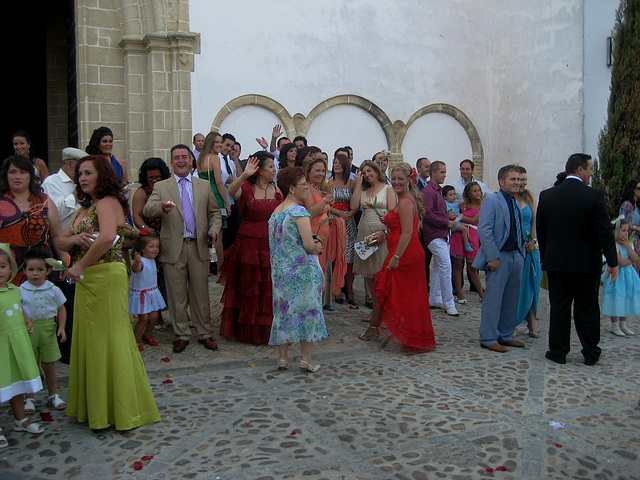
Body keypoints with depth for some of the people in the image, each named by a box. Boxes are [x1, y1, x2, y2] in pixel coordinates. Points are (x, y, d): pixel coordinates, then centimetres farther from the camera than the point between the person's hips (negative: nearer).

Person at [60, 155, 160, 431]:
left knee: (107, 341, -2)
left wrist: (80, 266, -22)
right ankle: (95, 406, 26)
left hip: (107, 277, -9)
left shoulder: (108, 202, -11)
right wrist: (76, 238, -9)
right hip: (87, 281, 9)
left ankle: (119, 410, 10)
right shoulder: (85, 208, 17)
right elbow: (61, 243, 14)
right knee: (90, 341, 14)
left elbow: (108, 237, -31)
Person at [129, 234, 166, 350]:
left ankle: (147, 335, 28)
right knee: (144, 318, -8)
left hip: (152, 292, 8)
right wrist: (137, 262, -66)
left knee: (154, 316, 6)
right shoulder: (140, 261, -23)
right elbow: (136, 269, -46)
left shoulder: (152, 260, 4)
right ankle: (136, 340, 9)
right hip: (140, 294, -7)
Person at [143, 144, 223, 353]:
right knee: (177, 295, 6)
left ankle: (205, 333, 18)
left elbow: (214, 212, 17)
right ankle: (181, 334, 18)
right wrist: (162, 207, -31)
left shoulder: (204, 186, 12)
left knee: (201, 293, 6)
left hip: (198, 246, 1)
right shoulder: (161, 187, 5)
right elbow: (147, 210, -8)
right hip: (173, 248, -1)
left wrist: (214, 228, -3)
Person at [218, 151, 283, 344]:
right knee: (248, 290, 7)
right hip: (248, 245, -4)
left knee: (269, 291, 8)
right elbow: (231, 191, -29)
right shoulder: (246, 188, -6)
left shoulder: (277, 191, 8)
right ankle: (246, 330, 21)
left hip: (271, 246, 4)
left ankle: (267, 330, 23)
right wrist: (244, 175, -44)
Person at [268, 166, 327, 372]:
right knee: (306, 310, 4)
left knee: (283, 310, 13)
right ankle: (306, 359, 11)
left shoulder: (275, 213, 9)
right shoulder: (299, 211, -16)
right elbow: (309, 246, -22)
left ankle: (283, 357, 19)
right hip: (303, 270, -7)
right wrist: (318, 246, 1)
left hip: (280, 270, 7)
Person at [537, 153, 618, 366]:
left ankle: (558, 351, 13)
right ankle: (591, 353, 20)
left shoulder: (546, 196, -1)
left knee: (559, 308, 9)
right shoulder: (595, 196, -12)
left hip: (556, 262, 2)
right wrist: (612, 262, -3)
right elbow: (605, 232, -11)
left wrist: (545, 258, 15)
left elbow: (540, 231, 5)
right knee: (587, 309, 10)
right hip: (587, 263, -2)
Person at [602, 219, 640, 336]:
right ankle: (614, 325, 5)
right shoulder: (613, 245, -13)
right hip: (617, 275, -7)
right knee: (616, 299, -4)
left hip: (628, 276, 7)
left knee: (626, 299, 10)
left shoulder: (629, 245, 9)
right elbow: (622, 262, -19)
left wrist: (627, 245, -9)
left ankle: (623, 324, 21)